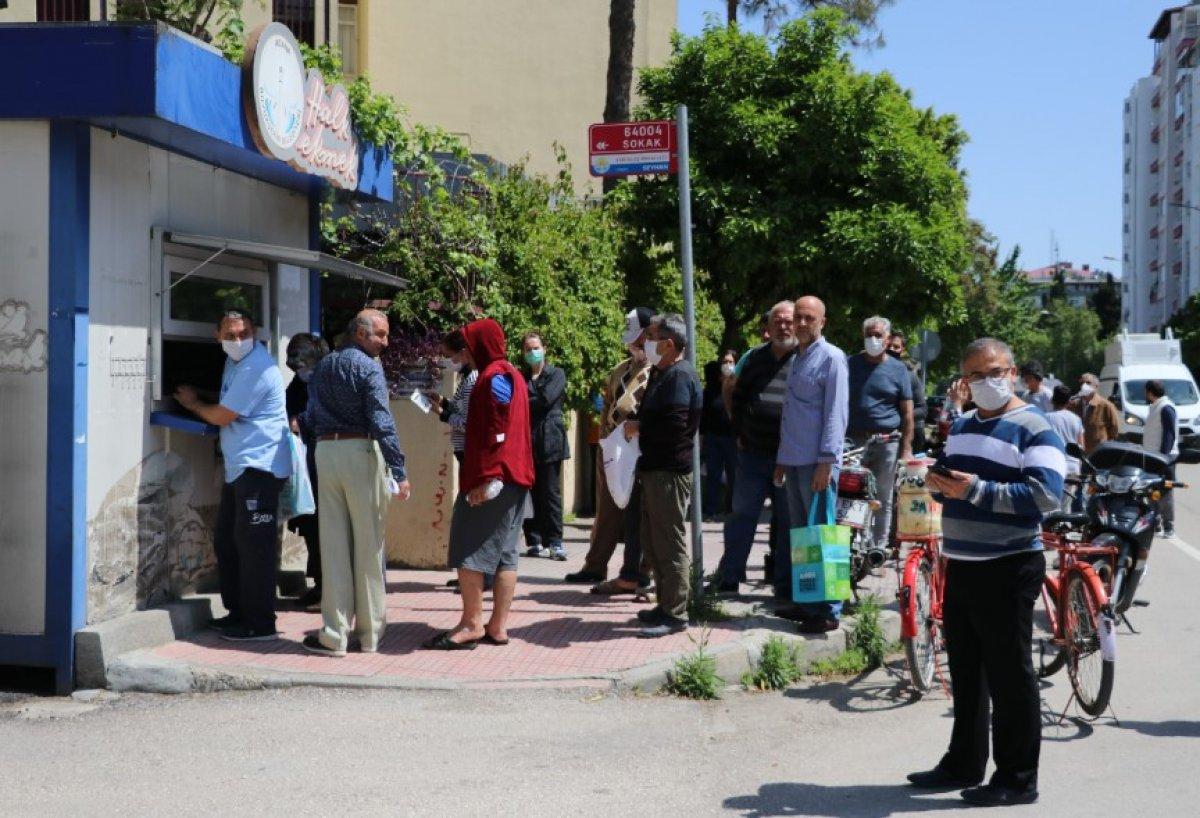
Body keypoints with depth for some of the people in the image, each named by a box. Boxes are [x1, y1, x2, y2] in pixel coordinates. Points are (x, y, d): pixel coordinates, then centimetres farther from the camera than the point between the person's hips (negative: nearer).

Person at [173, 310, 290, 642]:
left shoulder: (257, 368, -17)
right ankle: (238, 613, 25)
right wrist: (198, 402, 12)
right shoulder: (236, 360, 15)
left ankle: (260, 624, -3)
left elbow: (221, 416, -12)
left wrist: (193, 404, 6)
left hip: (259, 467, -11)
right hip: (239, 468, 11)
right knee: (226, 542, 15)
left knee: (254, 546, -8)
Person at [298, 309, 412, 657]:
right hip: (360, 452, -5)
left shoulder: (322, 367, 14)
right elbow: (382, 423, -15)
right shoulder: (368, 367, -7)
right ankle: (369, 633, 10)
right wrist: (400, 472, -15)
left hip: (325, 452, 5)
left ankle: (335, 634, 5)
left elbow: (310, 419, 16)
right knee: (368, 545, 3)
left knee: (333, 544, 5)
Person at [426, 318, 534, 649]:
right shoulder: (510, 374, 18)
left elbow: (497, 432, -20)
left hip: (493, 481, -10)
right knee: (504, 554, 8)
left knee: (468, 551, -5)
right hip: (514, 480, 10)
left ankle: (471, 624, -2)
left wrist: (487, 479, -23)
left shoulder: (494, 376, -12)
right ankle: (497, 627, 10)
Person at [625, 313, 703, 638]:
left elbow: (673, 426, -25)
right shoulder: (662, 373, 17)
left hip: (670, 472, -11)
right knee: (652, 539, 16)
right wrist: (636, 426, 2)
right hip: (655, 469, 11)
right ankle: (666, 604, 25)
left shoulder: (680, 376, -16)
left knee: (670, 543, -6)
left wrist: (638, 428, -12)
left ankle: (675, 614, -1)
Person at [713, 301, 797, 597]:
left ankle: (785, 584, 13)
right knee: (741, 515, 5)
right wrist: (740, 432, 11)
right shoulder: (754, 357, 11)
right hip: (753, 452, 3)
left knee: (787, 521, 5)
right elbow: (737, 397, 19)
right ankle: (728, 577, 11)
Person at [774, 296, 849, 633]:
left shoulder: (831, 358, -6)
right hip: (794, 462, 8)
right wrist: (782, 459, 19)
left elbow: (836, 413, -12)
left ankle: (828, 611, 0)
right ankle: (805, 602, 18)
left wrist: (826, 461, -18)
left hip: (817, 463, -8)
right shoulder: (795, 359, 19)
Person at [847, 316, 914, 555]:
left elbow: (907, 412, 6)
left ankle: (879, 546, 12)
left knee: (883, 499, 5)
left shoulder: (897, 369, 8)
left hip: (887, 442, 0)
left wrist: (906, 448, -2)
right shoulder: (850, 364, 9)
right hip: (854, 440, 0)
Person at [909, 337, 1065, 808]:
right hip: (961, 567, 8)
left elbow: (1046, 494, -21)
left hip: (1008, 570, -8)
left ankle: (1018, 779, 7)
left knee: (1009, 676, -2)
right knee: (965, 672, 16)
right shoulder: (962, 427, 16)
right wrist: (939, 483, 2)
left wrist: (977, 490, -26)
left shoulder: (1034, 430, -9)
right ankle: (964, 764, 28)